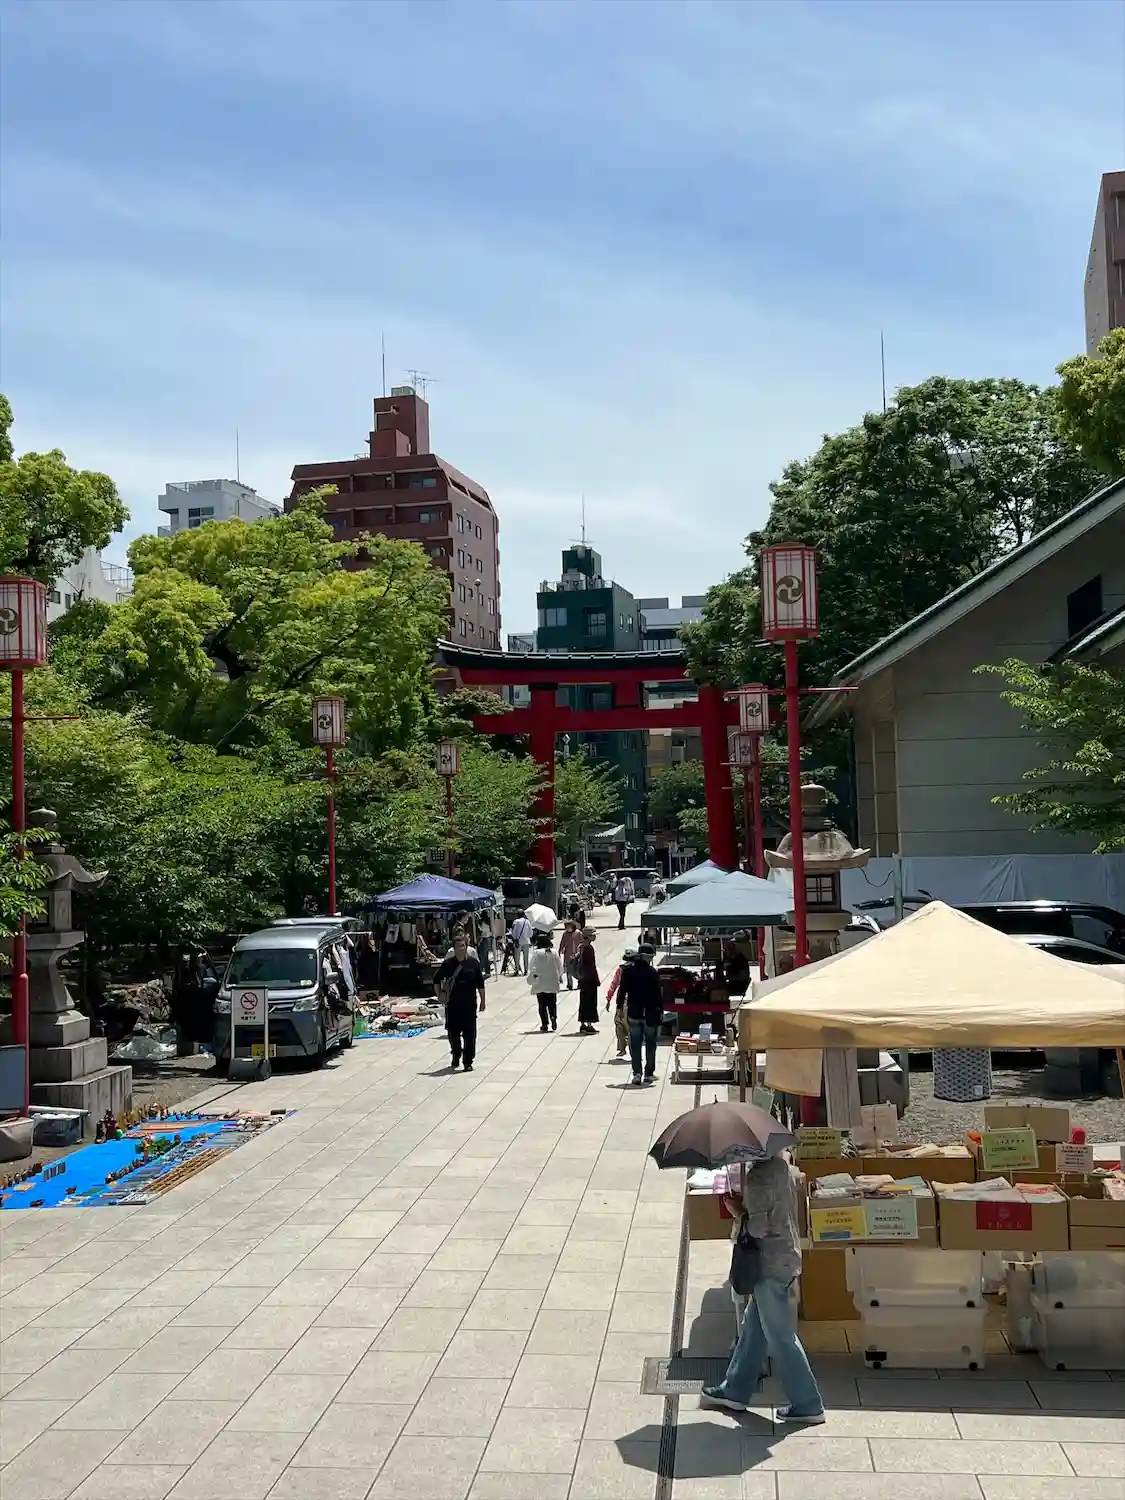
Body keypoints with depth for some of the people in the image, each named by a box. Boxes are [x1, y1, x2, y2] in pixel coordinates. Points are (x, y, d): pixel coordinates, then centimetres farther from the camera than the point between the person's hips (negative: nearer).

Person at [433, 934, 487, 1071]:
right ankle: (456, 1056, 33)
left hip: (469, 1005, -1)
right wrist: (439, 994, 5)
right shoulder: (447, 964, 0)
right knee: (453, 1033, 7)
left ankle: (468, 1062, 7)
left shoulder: (474, 963, -1)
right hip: (452, 1005, 1)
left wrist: (482, 1001, 4)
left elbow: (480, 984, 4)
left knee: (469, 1034, -1)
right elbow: (437, 980, 13)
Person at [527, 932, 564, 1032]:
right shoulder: (554, 952, 0)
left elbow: (533, 968, -11)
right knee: (552, 1002, 12)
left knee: (542, 1004, 4)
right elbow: (560, 966, 7)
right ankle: (553, 1017, -10)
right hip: (553, 983, 3)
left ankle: (544, 1023, 2)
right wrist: (559, 977, 22)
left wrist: (530, 980, 0)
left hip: (540, 983, -3)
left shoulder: (537, 953, -11)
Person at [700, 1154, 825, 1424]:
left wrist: (736, 1210, -9)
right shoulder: (781, 1165, 5)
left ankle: (808, 1405, 12)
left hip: (772, 1265, -10)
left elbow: (758, 1228, -24)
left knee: (780, 1336, 3)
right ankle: (735, 1390, 31)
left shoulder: (759, 1176, -23)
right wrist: (744, 1204, 7)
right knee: (753, 1327, 19)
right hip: (785, 1257, 10)